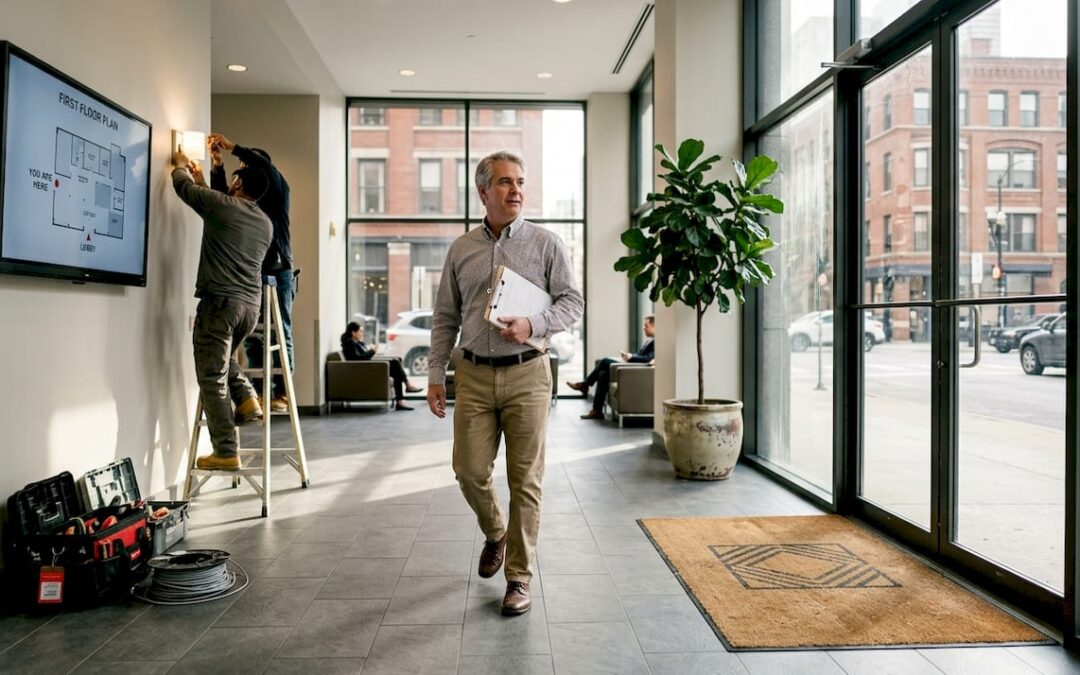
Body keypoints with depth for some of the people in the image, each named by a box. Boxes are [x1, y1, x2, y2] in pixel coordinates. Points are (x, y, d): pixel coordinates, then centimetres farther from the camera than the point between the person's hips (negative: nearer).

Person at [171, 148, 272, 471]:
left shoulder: (222, 205, -3)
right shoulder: (265, 223, 16)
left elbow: (183, 186, 12)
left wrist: (181, 165, 34)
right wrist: (200, 178, 41)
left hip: (220, 302, -7)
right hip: (251, 306, 7)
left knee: (213, 379, -2)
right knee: (224, 358, 33)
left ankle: (226, 453, -3)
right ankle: (246, 399, 12)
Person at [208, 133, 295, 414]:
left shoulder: (278, 191, 2)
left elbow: (264, 164, -13)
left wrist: (231, 146, -9)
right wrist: (217, 163, -2)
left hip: (278, 272, -5)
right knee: (252, 337, 3)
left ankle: (282, 392, -2)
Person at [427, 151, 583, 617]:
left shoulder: (546, 244, 2)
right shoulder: (461, 249, 10)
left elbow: (572, 302, 1)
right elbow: (445, 317, 12)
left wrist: (533, 325, -17)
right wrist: (435, 374, 7)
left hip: (526, 374, -2)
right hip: (474, 375, 3)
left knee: (525, 480, 0)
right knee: (470, 471, 3)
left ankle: (519, 577, 13)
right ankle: (495, 533, 35)